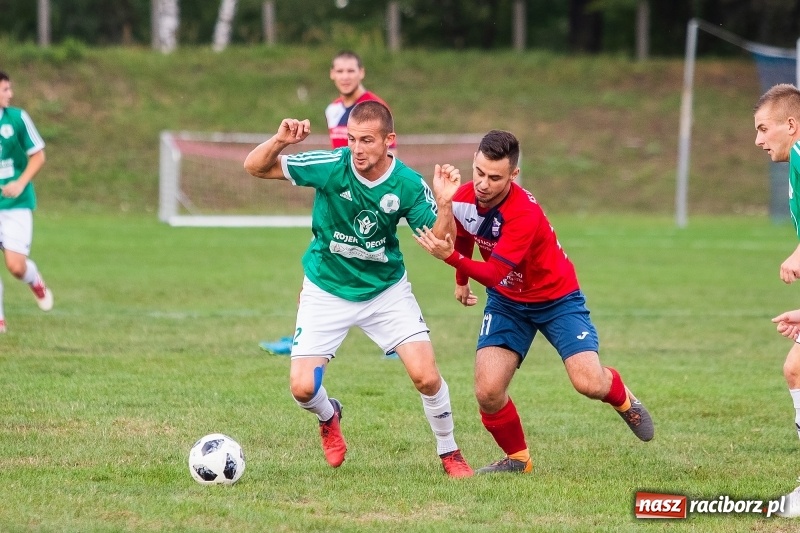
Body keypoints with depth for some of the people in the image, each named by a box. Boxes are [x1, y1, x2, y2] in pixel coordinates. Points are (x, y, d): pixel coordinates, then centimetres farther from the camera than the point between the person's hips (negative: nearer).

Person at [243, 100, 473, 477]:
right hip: (327, 291, 0)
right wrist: (279, 141, -38)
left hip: (386, 289, 0)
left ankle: (449, 453, 13)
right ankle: (329, 417, 27)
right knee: (302, 387, -11)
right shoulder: (331, 166, -21)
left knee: (426, 376, -14)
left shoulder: (408, 185, -17)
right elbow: (254, 167, -18)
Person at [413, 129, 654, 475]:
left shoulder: (525, 213, -34)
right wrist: (461, 280, 23)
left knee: (589, 383, -19)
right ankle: (517, 459, 12)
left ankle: (621, 397, 19)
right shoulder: (462, 199, -15)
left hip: (557, 299, -4)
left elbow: (495, 274, -40)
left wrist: (452, 258, -52)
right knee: (488, 392, -14)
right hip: (506, 302, 5)